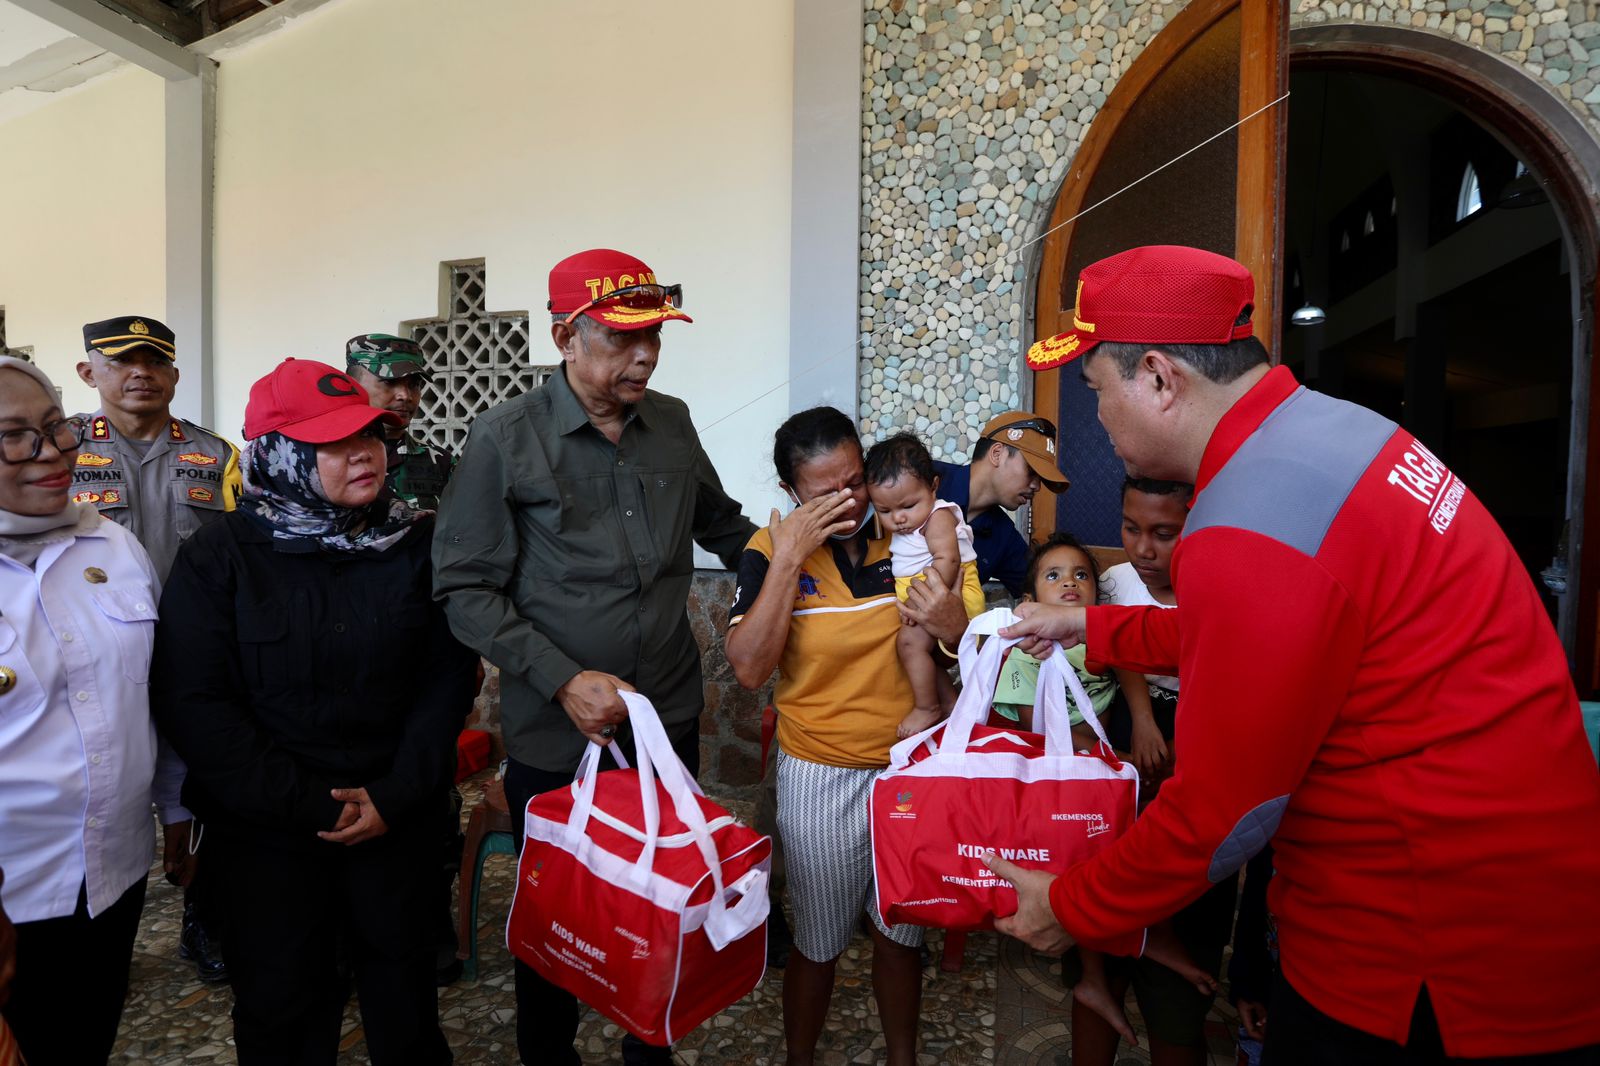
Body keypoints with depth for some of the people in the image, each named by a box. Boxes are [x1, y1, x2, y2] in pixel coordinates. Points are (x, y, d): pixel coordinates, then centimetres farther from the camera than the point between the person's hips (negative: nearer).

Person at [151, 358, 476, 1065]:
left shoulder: (418, 544, -5)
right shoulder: (218, 558, -9)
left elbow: (448, 675, -5)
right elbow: (193, 704, -12)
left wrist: (396, 794, -13)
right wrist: (307, 804, -15)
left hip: (397, 821, 1)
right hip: (265, 834, -1)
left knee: (405, 1002, 17)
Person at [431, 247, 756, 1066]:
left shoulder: (671, 423, 3)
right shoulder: (505, 439, -10)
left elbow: (722, 523, 18)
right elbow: (466, 590, -10)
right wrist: (564, 681, -18)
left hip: (671, 720, 4)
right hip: (557, 737, -3)